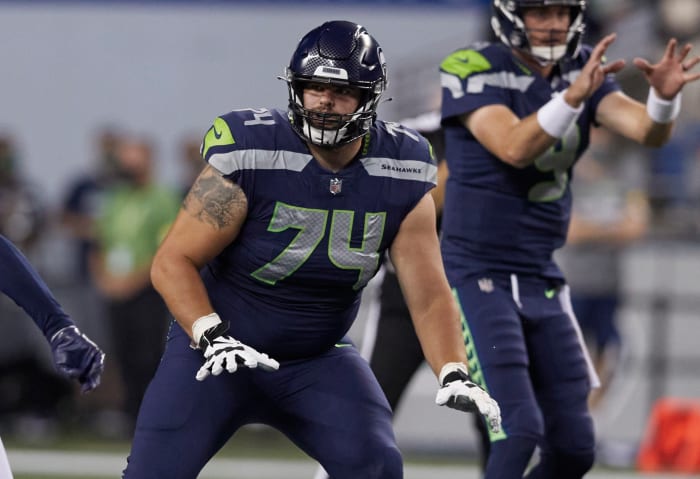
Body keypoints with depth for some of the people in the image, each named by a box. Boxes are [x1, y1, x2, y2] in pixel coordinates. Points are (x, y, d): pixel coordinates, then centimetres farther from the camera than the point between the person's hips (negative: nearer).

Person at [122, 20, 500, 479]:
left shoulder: (400, 174, -10)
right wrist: (211, 336, -31)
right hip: (220, 346, -3)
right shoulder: (250, 153, -21)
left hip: (317, 362, 3)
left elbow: (429, 295, -6)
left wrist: (455, 374, -22)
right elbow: (173, 261, -16)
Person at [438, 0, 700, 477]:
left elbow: (648, 132, -10)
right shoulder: (473, 69, -13)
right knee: (519, 432, -18)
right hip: (477, 277, -7)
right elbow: (513, 148, -28)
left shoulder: (581, 69, 4)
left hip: (542, 283, 7)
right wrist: (575, 95, -41)